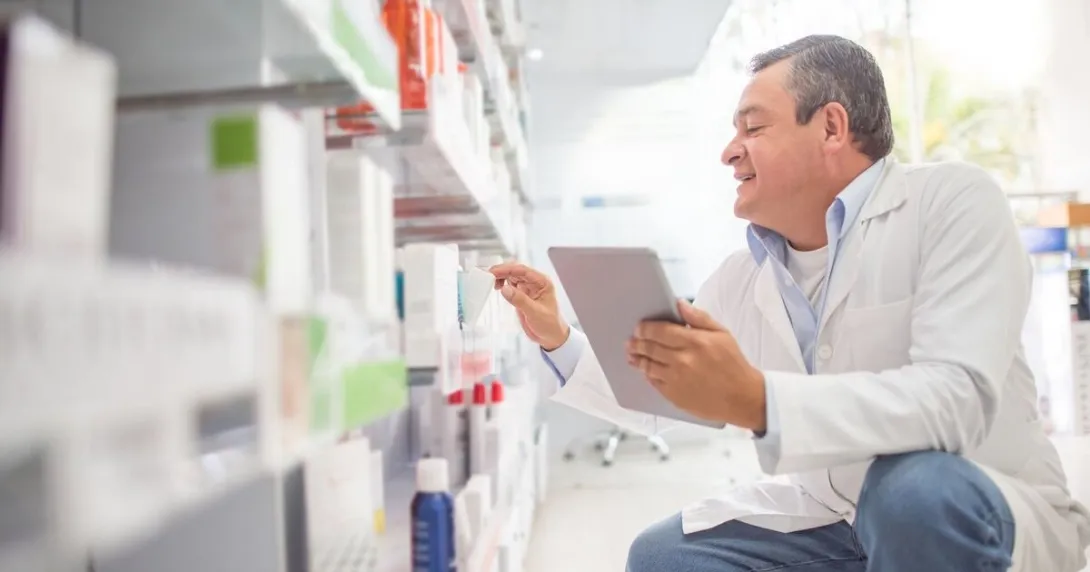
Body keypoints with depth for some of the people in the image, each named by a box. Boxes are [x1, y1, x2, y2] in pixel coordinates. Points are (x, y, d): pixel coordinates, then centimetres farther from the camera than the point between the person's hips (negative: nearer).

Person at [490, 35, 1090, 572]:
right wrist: (558, 340, -2)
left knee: (916, 489, -37)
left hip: (978, 513, -6)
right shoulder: (740, 276, 2)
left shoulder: (950, 202, -16)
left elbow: (958, 398, -31)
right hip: (829, 520, 6)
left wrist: (754, 401, -42)